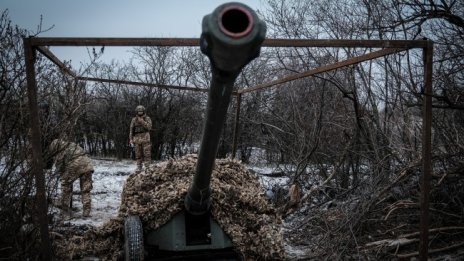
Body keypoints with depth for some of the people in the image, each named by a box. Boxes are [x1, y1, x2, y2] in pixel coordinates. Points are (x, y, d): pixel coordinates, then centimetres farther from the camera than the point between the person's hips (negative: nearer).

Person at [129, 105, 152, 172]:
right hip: (137, 139, 2)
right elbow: (131, 130, 7)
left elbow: (149, 127, -15)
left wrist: (142, 121, -22)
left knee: (147, 154, -7)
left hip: (145, 138, -2)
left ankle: (147, 167, -2)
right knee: (138, 154, 3)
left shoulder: (147, 119, 0)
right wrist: (131, 139, -2)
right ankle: (139, 168, 9)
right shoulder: (134, 120, 6)